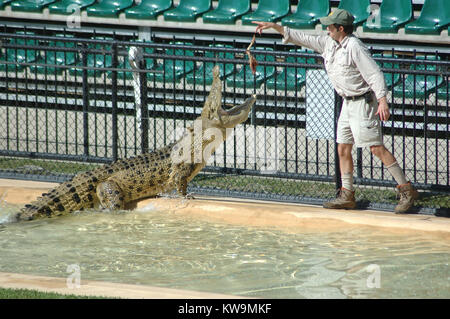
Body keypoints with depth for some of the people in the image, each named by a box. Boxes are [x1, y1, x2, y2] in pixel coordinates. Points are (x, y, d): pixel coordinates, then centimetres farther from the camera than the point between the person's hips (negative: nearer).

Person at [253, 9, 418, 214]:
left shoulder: (354, 47, -18)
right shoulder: (328, 43, 8)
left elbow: (374, 73, -22)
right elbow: (302, 38, 16)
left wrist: (382, 101, -32)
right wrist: (274, 26, 13)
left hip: (363, 103, -9)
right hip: (348, 103, 9)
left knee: (376, 148, -12)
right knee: (343, 149, 9)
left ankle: (406, 190, -9)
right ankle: (347, 195, 16)